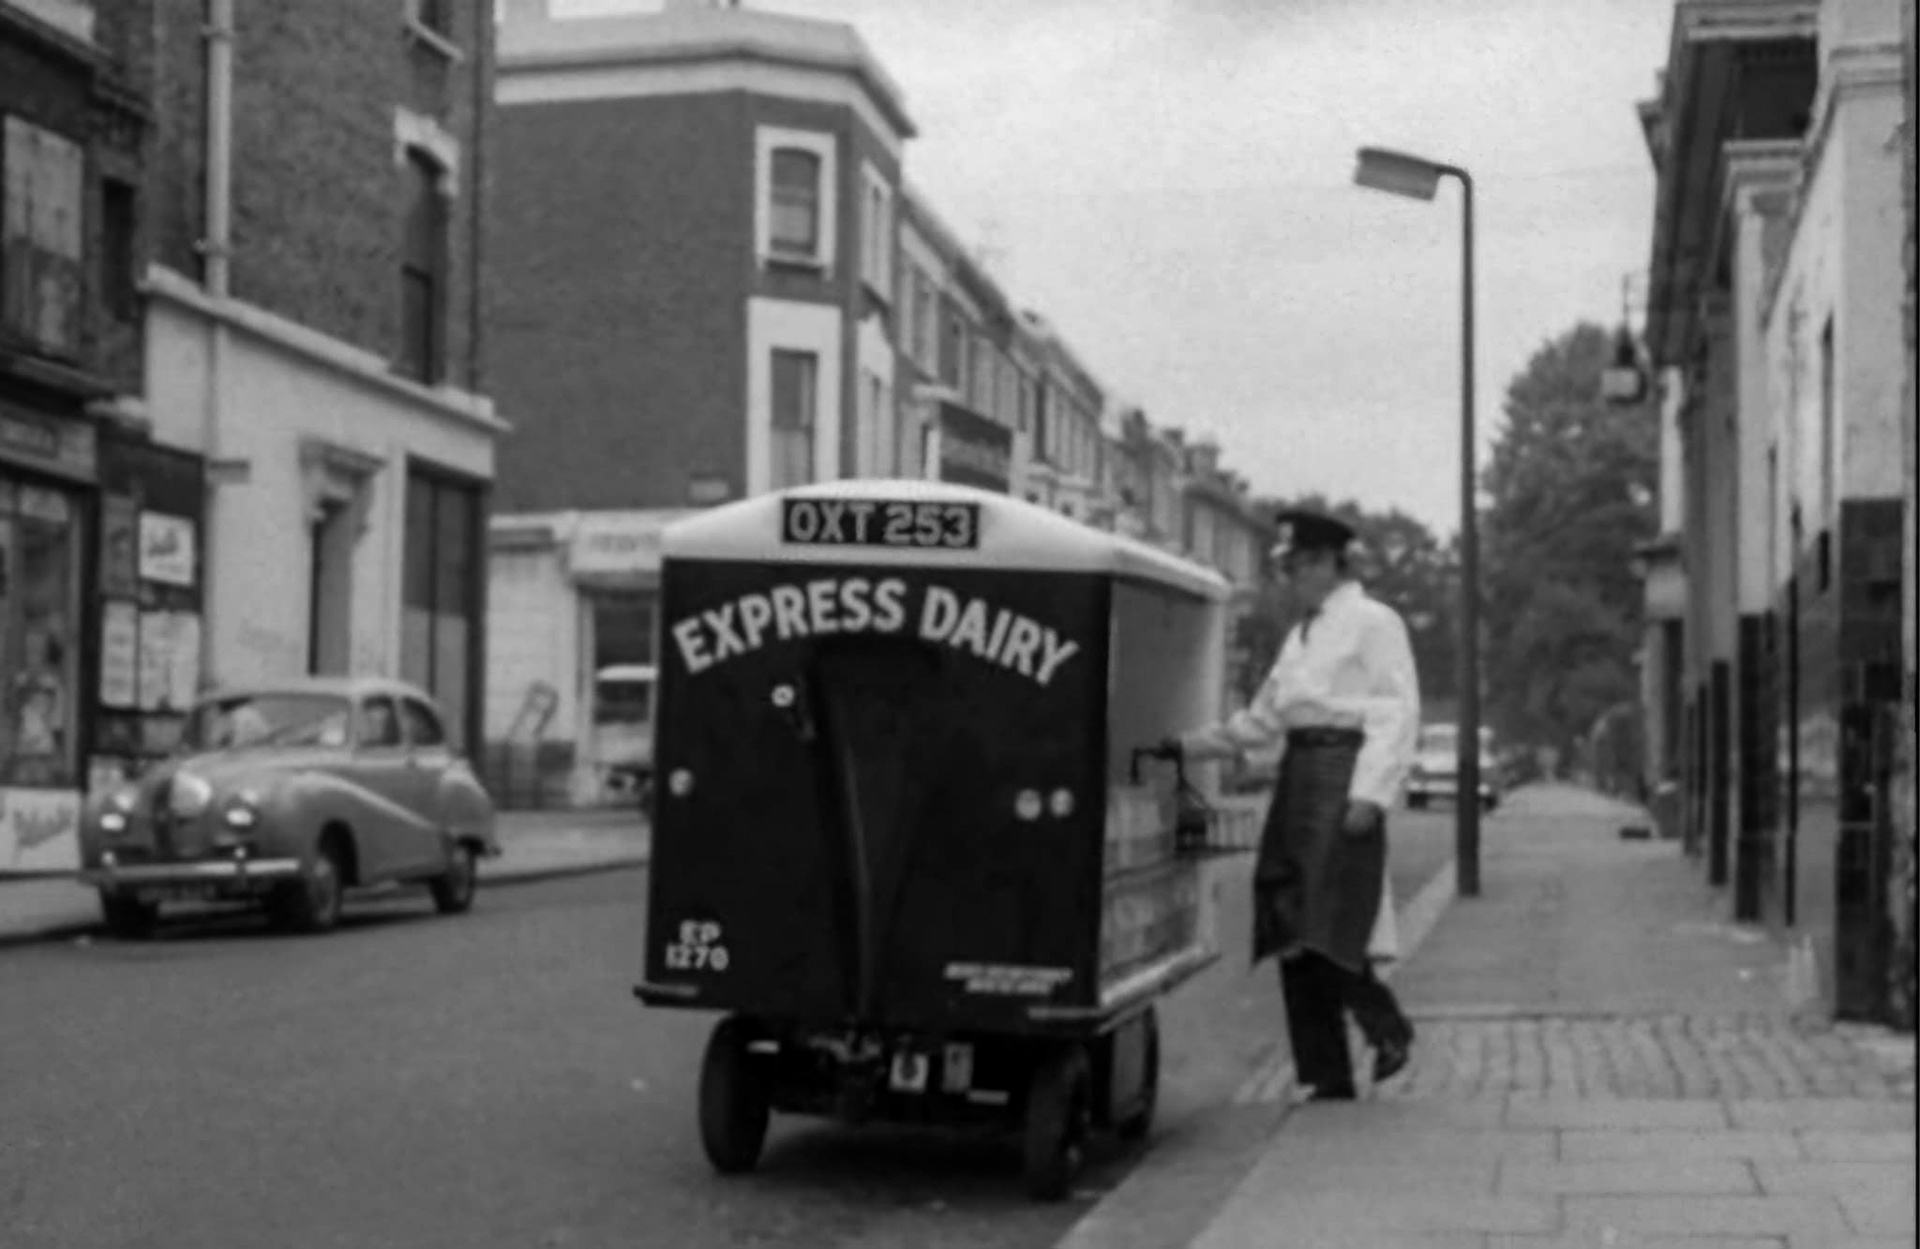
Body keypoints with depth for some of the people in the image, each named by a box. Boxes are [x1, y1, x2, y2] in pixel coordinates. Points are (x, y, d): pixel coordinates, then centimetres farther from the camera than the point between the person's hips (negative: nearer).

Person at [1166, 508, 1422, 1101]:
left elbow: (1397, 714, -8)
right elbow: (1261, 720, 24)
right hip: (1297, 774, 8)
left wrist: (1369, 793, -18)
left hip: (1342, 773, -8)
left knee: (1328, 926, -13)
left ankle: (1388, 1027, 12)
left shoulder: (1374, 622, 0)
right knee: (1291, 933, 4)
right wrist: (1186, 744, 17)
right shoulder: (1300, 635, 22)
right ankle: (1328, 1076, 10)